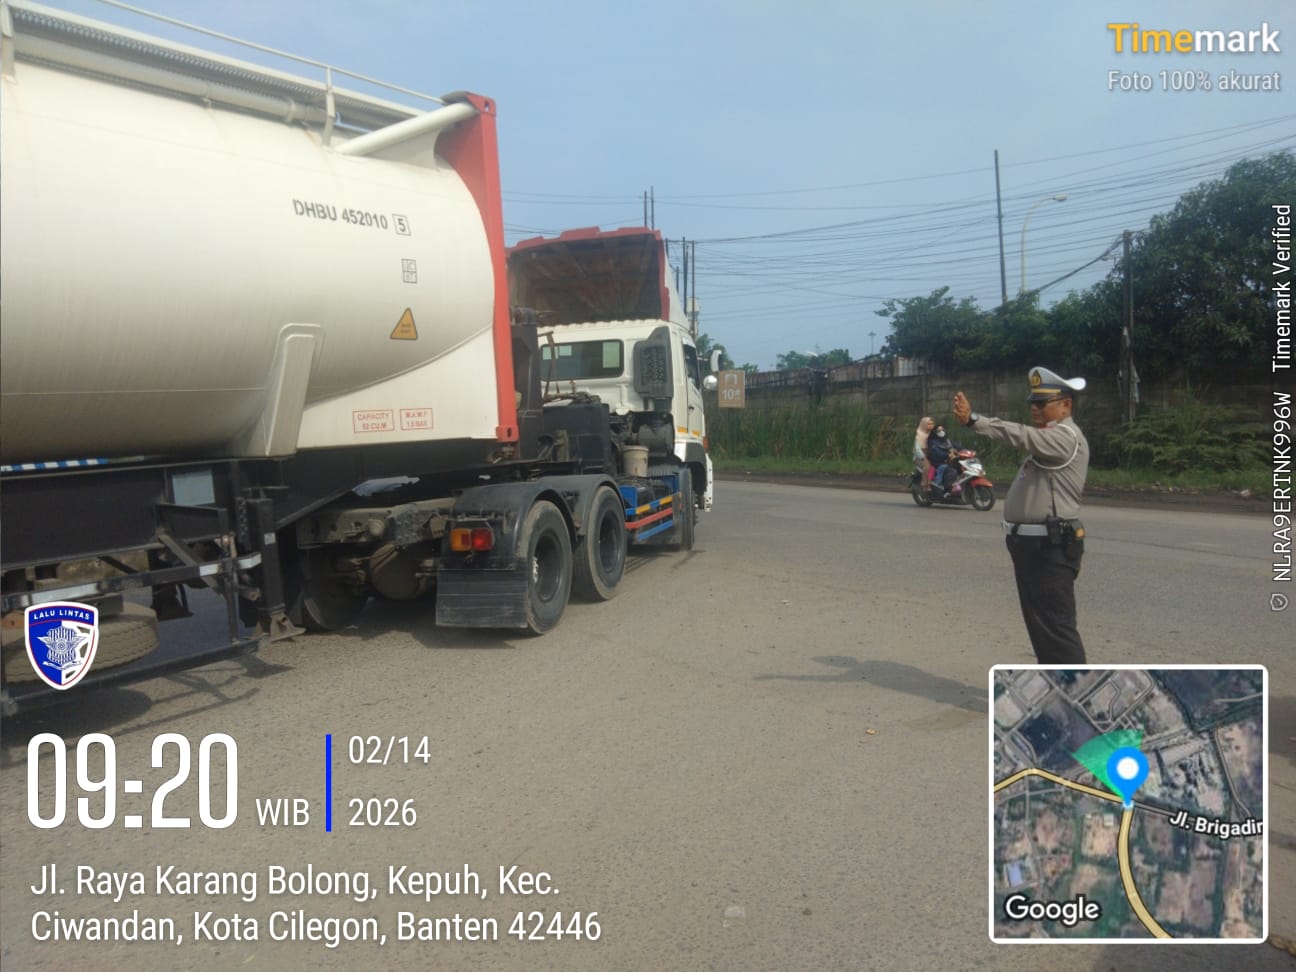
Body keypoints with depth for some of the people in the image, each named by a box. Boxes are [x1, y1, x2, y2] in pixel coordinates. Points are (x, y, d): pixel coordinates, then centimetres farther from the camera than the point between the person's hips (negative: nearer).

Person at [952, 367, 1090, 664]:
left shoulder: (1067, 436, -16)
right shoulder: (1050, 437, 20)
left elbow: (1023, 436, -31)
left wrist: (973, 419, -39)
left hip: (1050, 547, -11)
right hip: (1031, 543, 11)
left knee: (1056, 625, -8)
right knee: (1038, 622, 17)